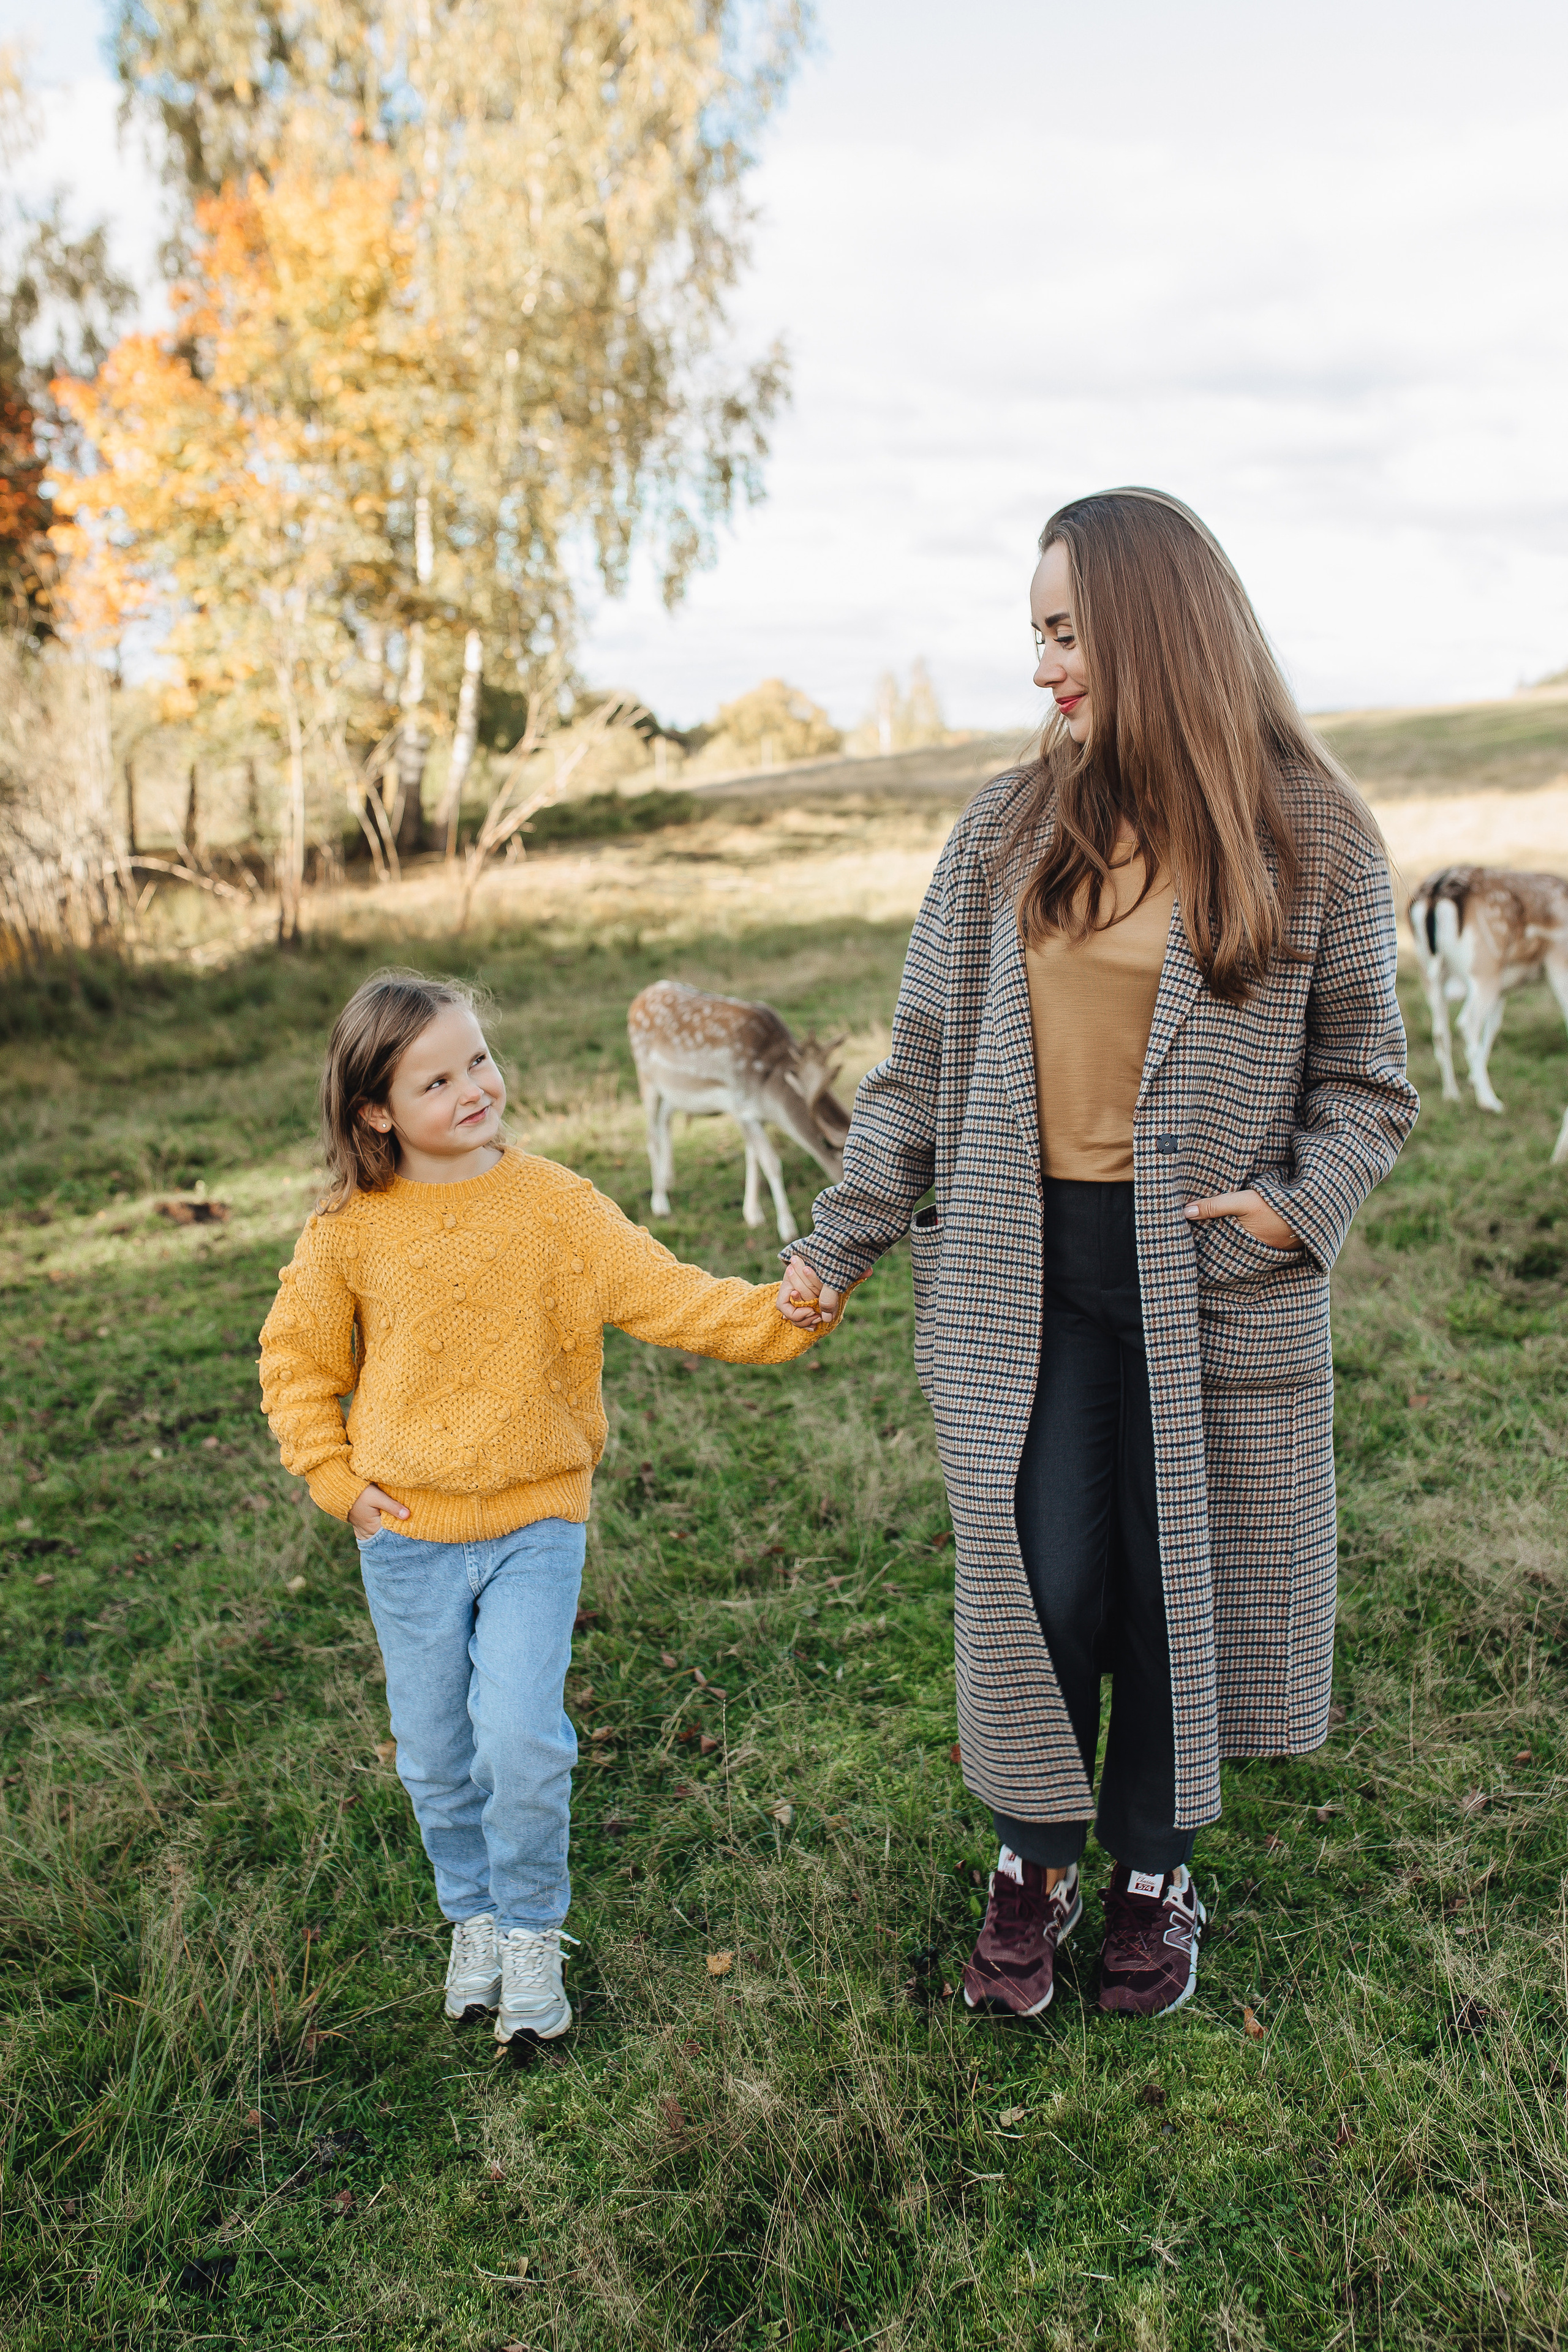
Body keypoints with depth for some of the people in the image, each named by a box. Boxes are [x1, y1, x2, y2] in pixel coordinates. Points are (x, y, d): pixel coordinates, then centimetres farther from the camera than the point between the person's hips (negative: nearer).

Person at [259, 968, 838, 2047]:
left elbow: (668, 1297, -11)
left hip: (536, 1523, -1)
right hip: (409, 1534, 1)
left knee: (523, 1738, -9)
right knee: (437, 1756, 12)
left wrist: (783, 1313, -24)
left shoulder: (553, 1202, -7)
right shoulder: (350, 1233, -6)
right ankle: (473, 1918, 37)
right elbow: (297, 1362, 7)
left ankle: (533, 1930, 16)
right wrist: (339, 1482, 0)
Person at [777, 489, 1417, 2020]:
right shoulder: (1007, 829, 4)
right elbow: (923, 1061, 8)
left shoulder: (1312, 841, -1)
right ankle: (1034, 1860, 28)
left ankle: (1154, 1869, 35)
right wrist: (840, 1243, 5)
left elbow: (1363, 1077, 5)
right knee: (1046, 1581, 1)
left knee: (1180, 1583, 10)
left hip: (1214, 1283, -1)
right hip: (1023, 1273, 1)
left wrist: (1305, 1207, -13)